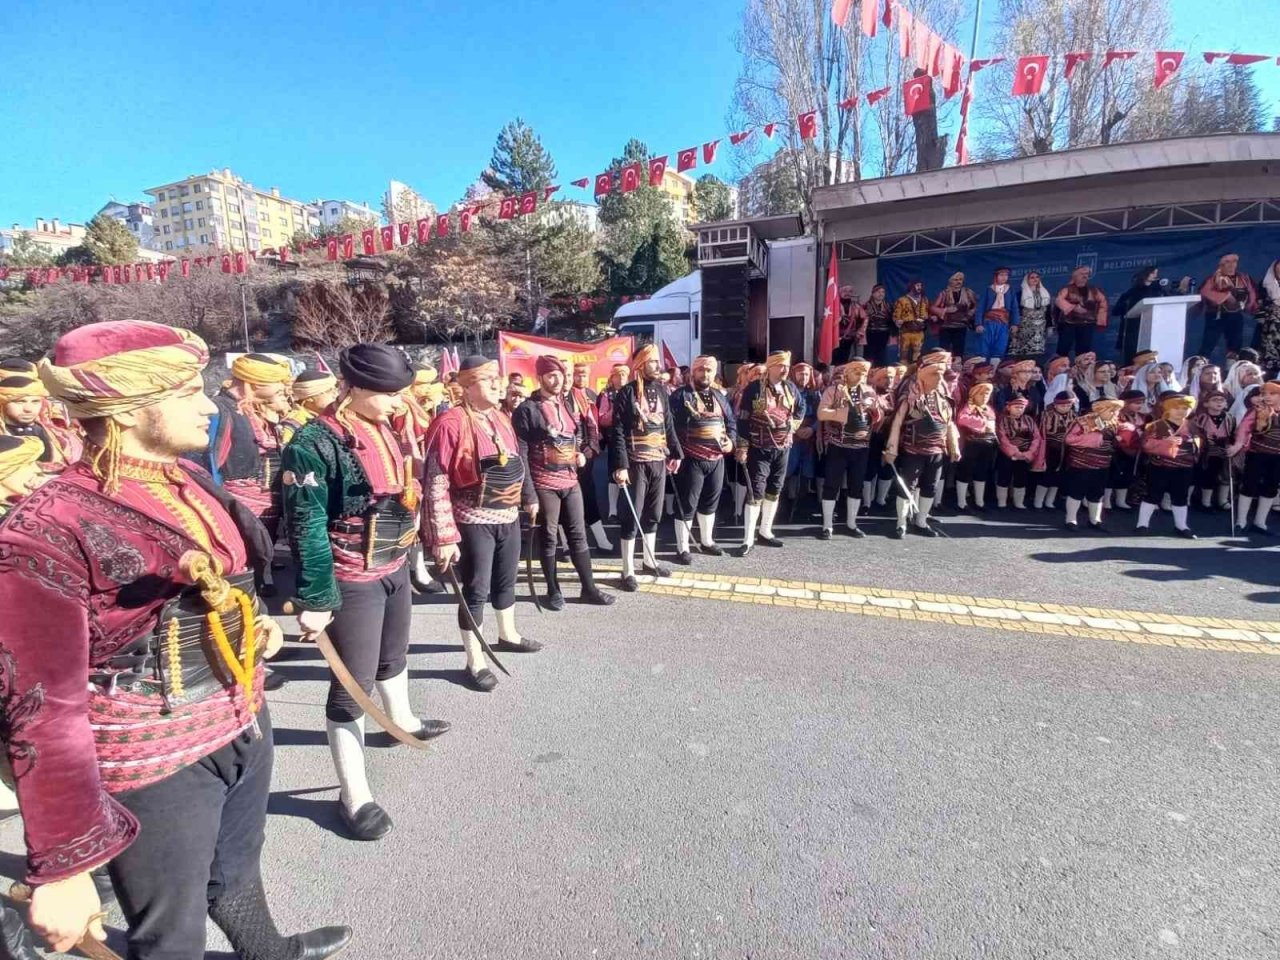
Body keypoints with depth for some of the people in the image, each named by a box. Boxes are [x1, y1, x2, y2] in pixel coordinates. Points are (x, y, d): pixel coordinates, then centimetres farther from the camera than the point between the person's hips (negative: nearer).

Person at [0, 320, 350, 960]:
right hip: (153, 766, -6)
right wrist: (62, 868, -18)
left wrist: (257, 624, 2)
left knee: (238, 872, 31)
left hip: (244, 726, 7)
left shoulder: (191, 482, -1)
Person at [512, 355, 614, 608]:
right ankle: (553, 590, 20)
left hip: (571, 481, 6)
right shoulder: (527, 410, -10)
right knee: (548, 538, 7)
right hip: (544, 485, -6)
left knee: (578, 534, 11)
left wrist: (581, 452, 4)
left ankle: (589, 588, 20)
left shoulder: (568, 403, 11)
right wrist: (529, 493, -18)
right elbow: (521, 455, -14)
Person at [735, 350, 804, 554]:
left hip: (782, 448, 6)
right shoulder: (754, 388, -10)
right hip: (759, 449, -6)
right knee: (756, 492, -8)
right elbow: (742, 419, -10)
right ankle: (748, 539, -3)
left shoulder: (790, 388, 6)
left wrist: (793, 425, 8)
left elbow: (801, 408, 24)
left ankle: (765, 532, 25)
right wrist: (742, 447, -13)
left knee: (774, 491, 12)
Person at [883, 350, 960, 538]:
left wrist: (954, 447, 11)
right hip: (912, 451, -5)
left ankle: (921, 522, 26)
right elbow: (897, 423, -9)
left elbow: (950, 424, 14)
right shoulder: (909, 396, -9)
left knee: (930, 488, 12)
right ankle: (901, 524, 10)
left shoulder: (944, 396, 7)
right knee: (907, 487, 0)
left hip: (936, 452, 5)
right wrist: (891, 449, -12)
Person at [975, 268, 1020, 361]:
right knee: (985, 346, -5)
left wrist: (1015, 323, -3)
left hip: (1004, 323, 2)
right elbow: (981, 307, 0)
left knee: (1000, 348, -1)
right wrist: (978, 323, -9)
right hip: (989, 322, -2)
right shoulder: (988, 289, 5)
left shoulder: (1010, 290, 11)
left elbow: (1014, 308, 8)